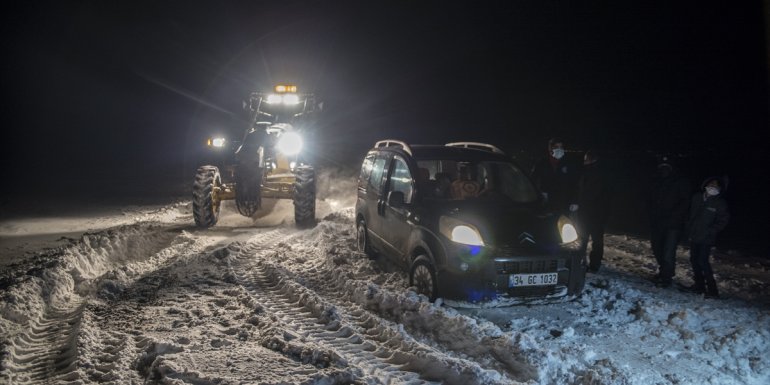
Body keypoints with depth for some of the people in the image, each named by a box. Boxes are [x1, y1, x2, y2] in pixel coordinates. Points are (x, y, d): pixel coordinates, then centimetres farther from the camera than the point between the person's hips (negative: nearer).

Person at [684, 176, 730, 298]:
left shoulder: (720, 203, -10)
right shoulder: (696, 197, 3)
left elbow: (724, 220, -4)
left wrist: (711, 231, -12)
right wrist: (689, 229, 10)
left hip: (706, 238, -6)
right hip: (693, 236, 6)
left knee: (703, 261, -13)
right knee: (694, 260, 11)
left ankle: (712, 290, -8)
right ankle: (699, 285, 24)